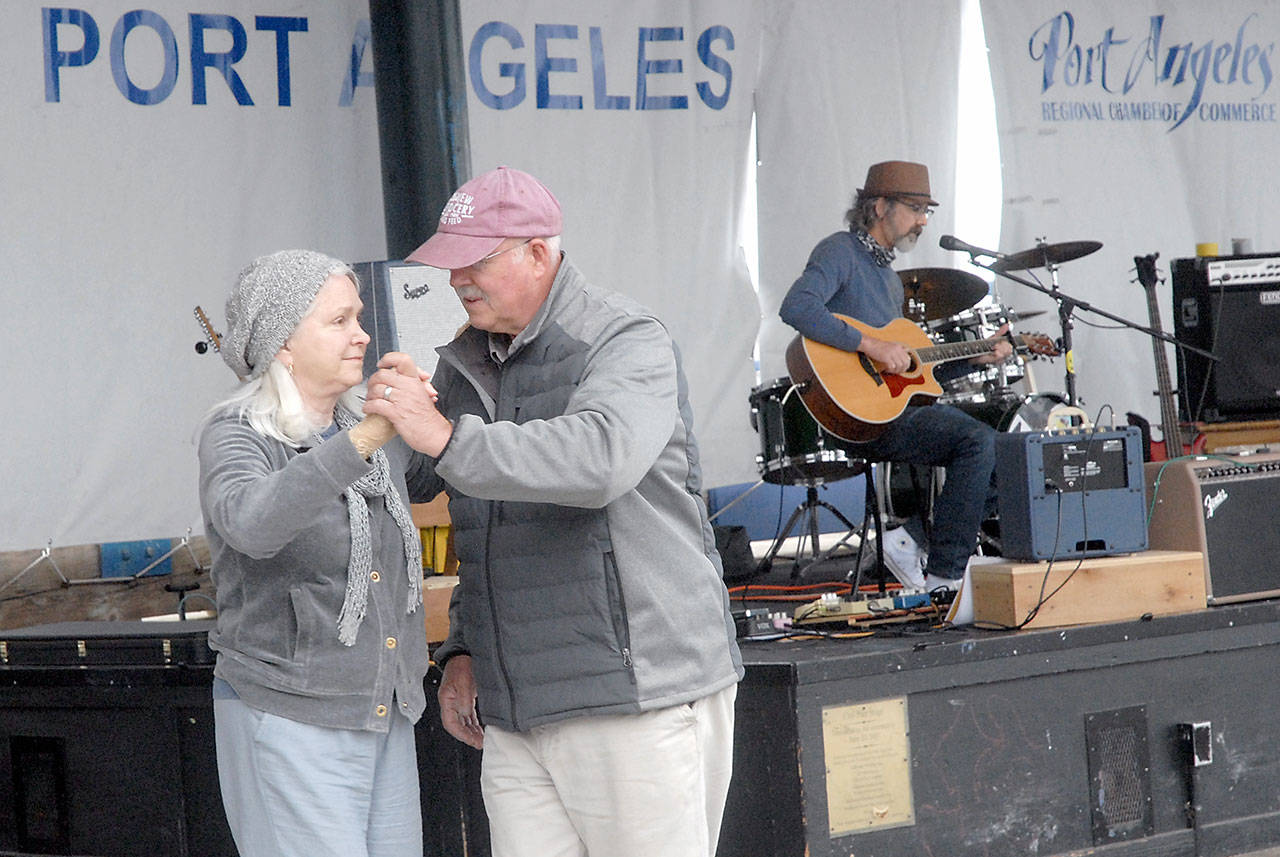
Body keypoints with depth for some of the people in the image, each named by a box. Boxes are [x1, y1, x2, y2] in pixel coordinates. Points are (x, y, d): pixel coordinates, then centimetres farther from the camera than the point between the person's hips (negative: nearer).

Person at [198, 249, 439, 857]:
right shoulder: (235, 436, -12)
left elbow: (434, 475, 28)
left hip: (383, 715, 7)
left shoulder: (367, 430, 7)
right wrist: (366, 438, -42)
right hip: (286, 720, -7)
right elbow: (252, 524, -35)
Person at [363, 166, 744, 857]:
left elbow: (601, 460, -31)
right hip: (517, 715, 7)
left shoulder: (627, 344, -9)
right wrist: (463, 650, 17)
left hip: (641, 700, -7)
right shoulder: (464, 365, 16)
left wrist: (448, 439, -32)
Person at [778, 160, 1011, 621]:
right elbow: (796, 307, -24)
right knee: (977, 439, -24)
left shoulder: (890, 278, 24)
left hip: (897, 403, 9)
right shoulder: (840, 252, -5)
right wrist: (870, 345, -26)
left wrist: (974, 358, 16)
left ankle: (915, 540, -3)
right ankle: (945, 581, -20)